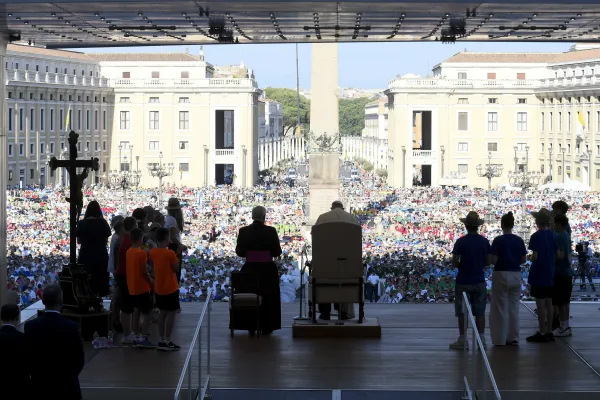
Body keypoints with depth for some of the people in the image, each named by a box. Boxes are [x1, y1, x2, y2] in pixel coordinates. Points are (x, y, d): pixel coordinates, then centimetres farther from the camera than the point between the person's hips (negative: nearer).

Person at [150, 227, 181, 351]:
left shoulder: (153, 252, -1)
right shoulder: (170, 253, -18)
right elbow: (176, 269, -11)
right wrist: (178, 256, -1)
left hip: (158, 289, 6)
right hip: (171, 288, -6)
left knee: (162, 312, 14)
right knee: (171, 313, 0)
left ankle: (162, 340, 16)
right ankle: (167, 342, -1)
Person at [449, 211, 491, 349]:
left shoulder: (461, 242, -13)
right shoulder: (484, 241, -2)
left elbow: (454, 262, -13)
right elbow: (488, 261, 3)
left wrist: (463, 266, 7)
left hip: (463, 282, -3)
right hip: (479, 281, 3)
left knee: (462, 312, 5)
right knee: (480, 311, 9)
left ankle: (462, 340, 6)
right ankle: (481, 339, 9)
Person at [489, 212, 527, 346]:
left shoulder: (498, 240, -12)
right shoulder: (519, 240, 2)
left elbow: (493, 260, -15)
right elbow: (523, 259, 5)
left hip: (501, 275, -4)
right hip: (516, 275, 4)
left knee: (500, 308, 3)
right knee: (514, 307, 10)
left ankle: (500, 339, 4)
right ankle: (513, 338, 11)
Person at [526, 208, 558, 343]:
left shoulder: (536, 236, -15)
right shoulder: (553, 235, 4)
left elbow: (535, 256, -19)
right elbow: (557, 254, 8)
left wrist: (531, 257, 2)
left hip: (539, 275, -7)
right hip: (550, 275, 7)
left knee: (540, 304, -2)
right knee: (549, 303, 12)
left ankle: (542, 333, 1)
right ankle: (549, 332, 17)